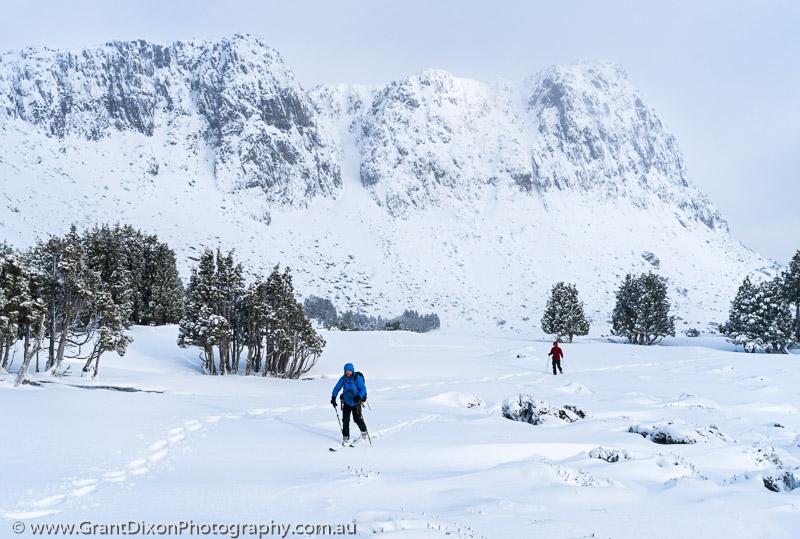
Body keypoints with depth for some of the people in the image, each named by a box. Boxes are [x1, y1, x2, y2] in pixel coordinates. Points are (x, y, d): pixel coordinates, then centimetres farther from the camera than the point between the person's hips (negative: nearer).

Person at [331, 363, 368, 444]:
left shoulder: (357, 378, -10)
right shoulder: (343, 379, 0)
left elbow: (363, 388, -14)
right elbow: (336, 388, 7)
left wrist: (359, 397, -29)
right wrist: (333, 398, -5)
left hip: (356, 402, -3)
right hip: (346, 402, 3)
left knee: (357, 419, -6)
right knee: (345, 420, -5)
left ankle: (364, 431, 22)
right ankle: (345, 437, 5)